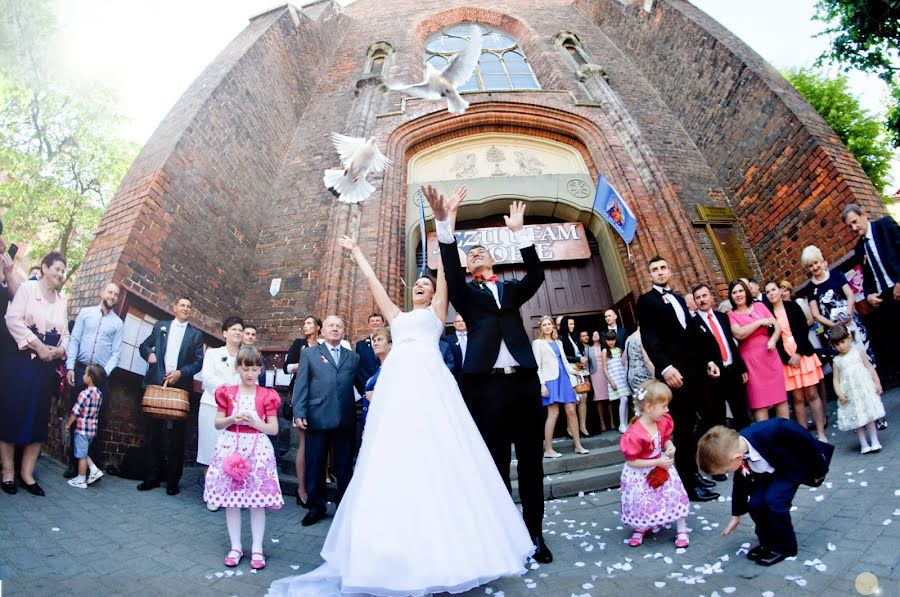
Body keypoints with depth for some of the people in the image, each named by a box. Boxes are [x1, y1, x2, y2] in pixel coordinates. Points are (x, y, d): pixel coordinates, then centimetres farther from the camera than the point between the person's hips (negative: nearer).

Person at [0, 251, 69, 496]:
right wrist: (38, 346, -15)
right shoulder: (27, 287, 0)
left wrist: (59, 350, -7)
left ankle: (27, 473, 9)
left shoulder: (61, 300, 16)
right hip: (22, 359, -5)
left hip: (48, 365, 5)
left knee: (39, 418, 4)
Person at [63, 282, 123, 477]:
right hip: (80, 369, 0)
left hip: (101, 374, 0)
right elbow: (74, 340, 3)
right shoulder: (85, 312, 7)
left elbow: (116, 352, 3)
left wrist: (106, 372, -10)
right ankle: (73, 460, 13)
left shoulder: (118, 323, 6)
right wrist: (70, 367, -6)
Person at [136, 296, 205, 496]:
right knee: (153, 432, 7)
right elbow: (144, 345, 16)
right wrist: (149, 353, -5)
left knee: (176, 435, 2)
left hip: (180, 387, -1)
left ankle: (173, 480, 8)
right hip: (156, 384, 2)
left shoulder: (196, 334, 7)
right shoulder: (160, 325, 11)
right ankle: (152, 476, 17)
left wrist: (181, 373, -13)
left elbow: (198, 362, 2)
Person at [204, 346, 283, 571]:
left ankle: (257, 549, 16)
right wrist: (232, 419, -14)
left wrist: (253, 422, -16)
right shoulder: (226, 392, 3)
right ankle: (235, 547, 23)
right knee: (231, 500, 8)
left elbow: (274, 428, -1)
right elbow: (218, 424, 5)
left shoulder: (266, 395, -1)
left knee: (257, 501, 2)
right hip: (231, 448, 2)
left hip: (257, 449, -1)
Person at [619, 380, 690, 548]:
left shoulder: (664, 421, -11)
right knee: (643, 503, 1)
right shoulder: (634, 434, -32)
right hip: (640, 474, -5)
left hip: (661, 465, 5)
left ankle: (682, 531, 21)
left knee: (675, 495, 0)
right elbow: (631, 462, -24)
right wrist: (658, 462, -25)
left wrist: (670, 447, -15)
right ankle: (640, 529, 31)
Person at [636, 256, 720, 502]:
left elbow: (694, 331, 21)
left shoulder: (678, 298, 20)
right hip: (673, 371, -6)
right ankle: (688, 484, 2)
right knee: (682, 428, -4)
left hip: (693, 370, 6)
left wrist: (708, 359, 12)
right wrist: (665, 367, -26)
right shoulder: (647, 300, -2)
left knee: (689, 425, 13)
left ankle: (692, 472, 25)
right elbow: (649, 338, -13)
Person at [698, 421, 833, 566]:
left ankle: (784, 547, 1)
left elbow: (807, 441, -25)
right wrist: (736, 515, 10)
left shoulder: (771, 432, -43)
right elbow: (740, 482, -1)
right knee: (755, 503, -12)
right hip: (772, 468, 5)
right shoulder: (735, 448, -19)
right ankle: (768, 543, 14)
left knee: (773, 499, -22)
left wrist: (817, 471, -9)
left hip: (796, 464, -5)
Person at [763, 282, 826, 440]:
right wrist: (787, 358, -8)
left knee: (812, 394, 2)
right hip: (786, 359, 0)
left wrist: (799, 353, -11)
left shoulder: (793, 306, 3)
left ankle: (821, 434, 9)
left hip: (803, 353, 0)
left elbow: (804, 330, -2)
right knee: (798, 398, 2)